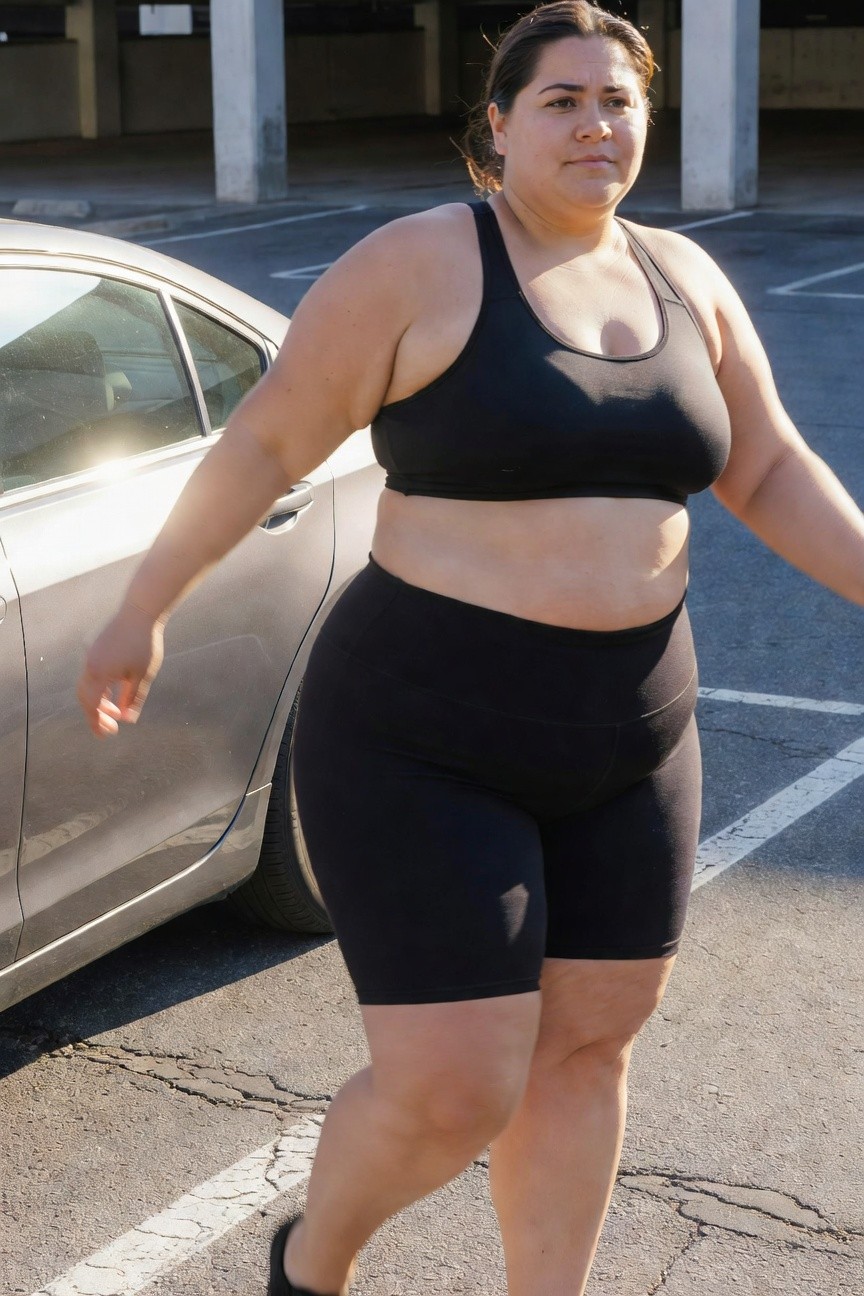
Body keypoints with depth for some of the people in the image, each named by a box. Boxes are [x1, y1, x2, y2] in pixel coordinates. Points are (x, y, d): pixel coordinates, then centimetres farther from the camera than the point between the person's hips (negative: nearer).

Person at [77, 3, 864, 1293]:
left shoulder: (680, 278, 5)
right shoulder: (421, 265, -13)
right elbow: (269, 439, -7)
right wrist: (142, 609, -2)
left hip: (622, 738, 6)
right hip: (426, 745, -6)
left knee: (587, 1046, 12)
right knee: (453, 1096, -4)